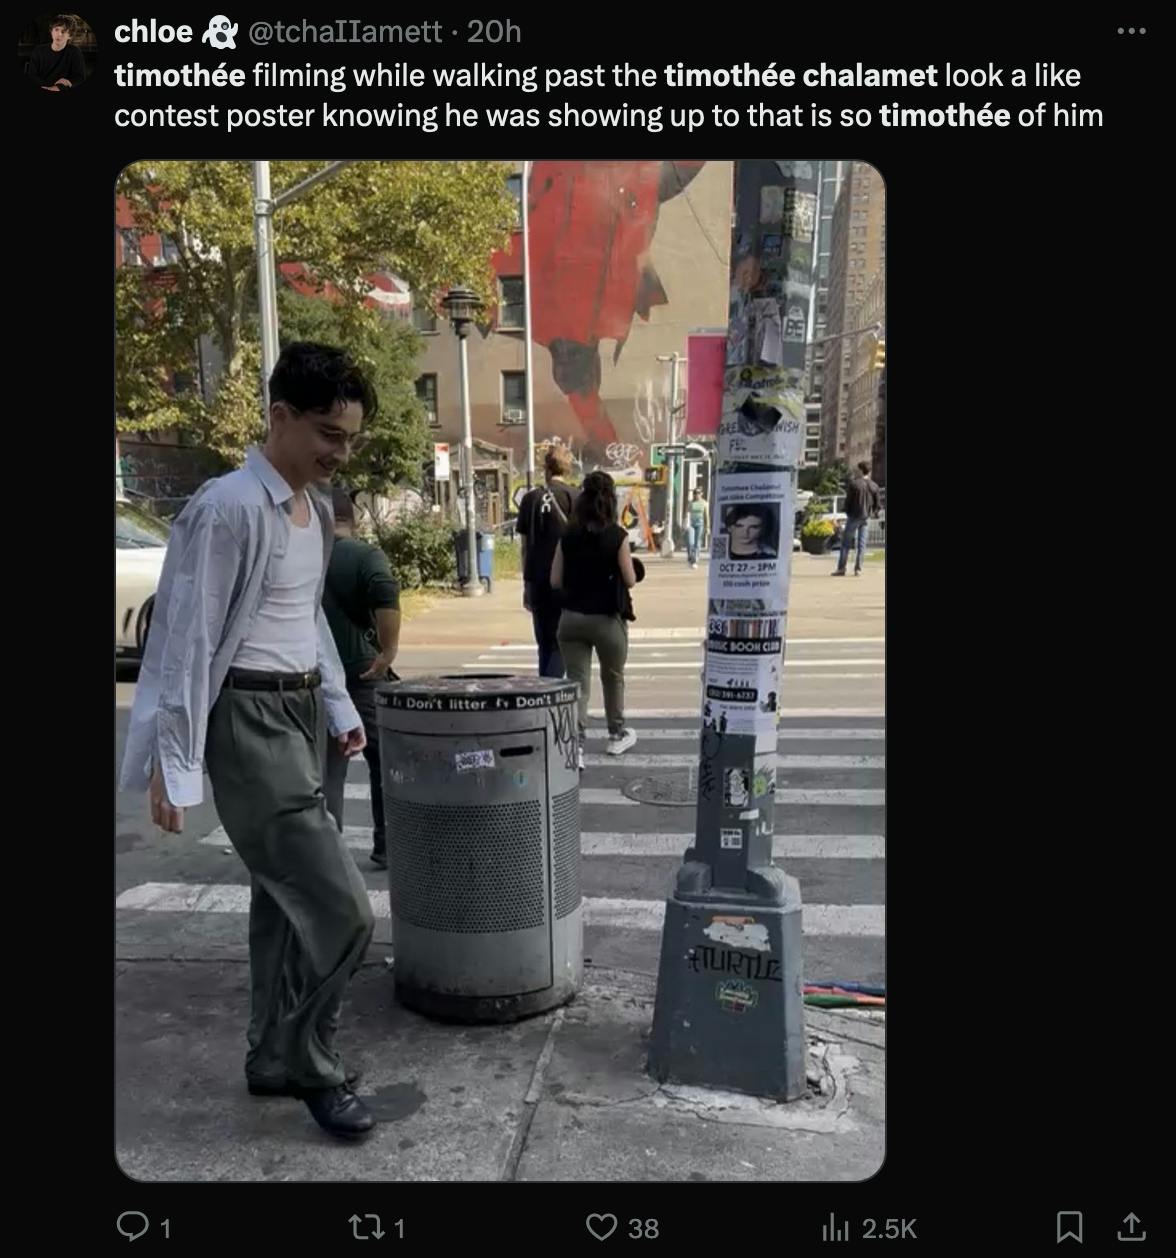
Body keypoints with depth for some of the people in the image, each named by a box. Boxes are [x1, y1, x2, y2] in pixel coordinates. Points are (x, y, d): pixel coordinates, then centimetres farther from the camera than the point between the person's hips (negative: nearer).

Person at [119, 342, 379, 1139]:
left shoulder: (315, 510, 11)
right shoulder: (229, 509, -16)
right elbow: (189, 638, -16)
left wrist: (340, 708, 17)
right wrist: (176, 763, -16)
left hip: (302, 712, 9)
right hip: (249, 720, -8)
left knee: (288, 895, 17)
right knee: (340, 906, -7)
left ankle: (273, 1058, 34)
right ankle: (311, 1065, 17)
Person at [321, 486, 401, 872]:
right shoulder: (366, 555, -6)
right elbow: (386, 594, -26)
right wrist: (389, 649, -22)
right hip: (362, 673, -3)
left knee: (326, 768, 10)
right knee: (385, 761, 10)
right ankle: (387, 846, 15)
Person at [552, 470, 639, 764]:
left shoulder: (567, 536, -1)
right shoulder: (617, 536, -10)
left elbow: (555, 581, 1)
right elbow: (630, 581, -6)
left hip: (572, 617, 2)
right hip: (606, 619, -2)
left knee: (577, 682, 4)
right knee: (613, 677, 19)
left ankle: (575, 745, -8)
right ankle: (616, 735, 36)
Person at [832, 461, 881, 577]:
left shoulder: (854, 483, -12)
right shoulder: (874, 486, 2)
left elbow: (848, 500, -9)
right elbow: (876, 503, 8)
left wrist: (847, 512, 7)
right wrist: (874, 512, 26)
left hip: (854, 516, -4)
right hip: (866, 517, 4)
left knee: (846, 542, 4)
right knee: (862, 543, 7)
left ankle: (841, 568, 2)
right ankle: (858, 569, 4)